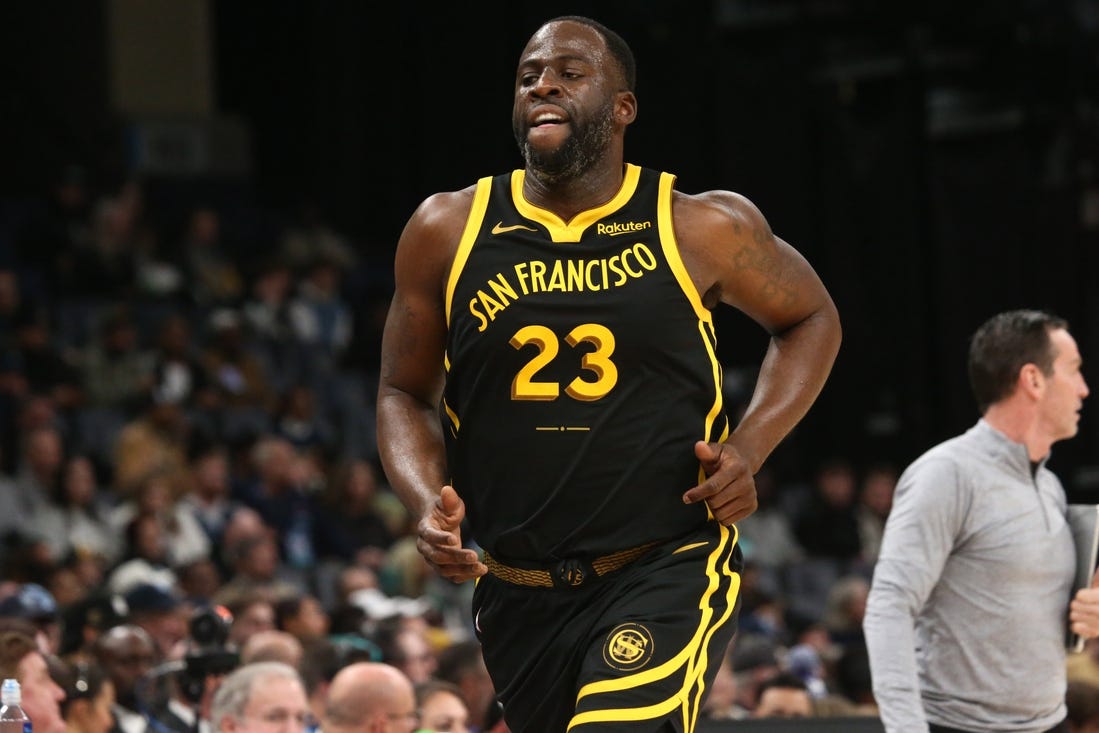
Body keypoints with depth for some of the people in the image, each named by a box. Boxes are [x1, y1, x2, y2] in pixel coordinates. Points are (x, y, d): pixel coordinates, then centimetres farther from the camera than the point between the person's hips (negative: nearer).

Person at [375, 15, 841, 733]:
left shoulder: (703, 229, -5)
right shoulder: (446, 231, 0)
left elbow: (811, 318, 12)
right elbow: (405, 393, 11)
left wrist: (750, 447, -3)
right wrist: (429, 503, -9)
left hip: (669, 570, -4)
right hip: (519, 590, 4)